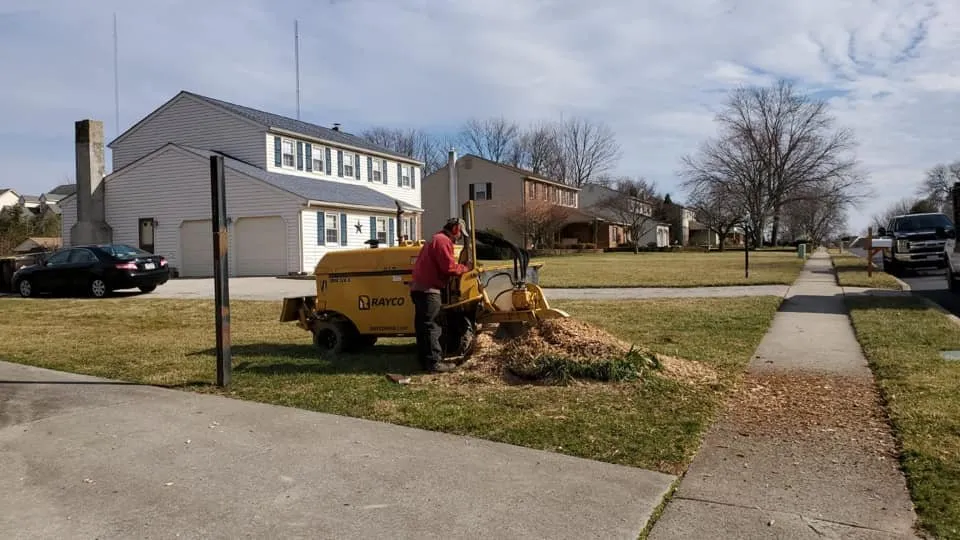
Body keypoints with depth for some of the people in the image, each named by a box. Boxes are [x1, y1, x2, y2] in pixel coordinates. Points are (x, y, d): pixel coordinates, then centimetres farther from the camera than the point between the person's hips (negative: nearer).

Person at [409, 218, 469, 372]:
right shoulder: (443, 240, -10)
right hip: (428, 289, -10)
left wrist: (460, 267, 10)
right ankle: (434, 362, -6)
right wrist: (465, 268, -2)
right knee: (431, 327, -8)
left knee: (424, 326, 12)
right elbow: (449, 267, -18)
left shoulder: (436, 239, 24)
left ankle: (425, 359, 17)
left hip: (420, 287, 10)